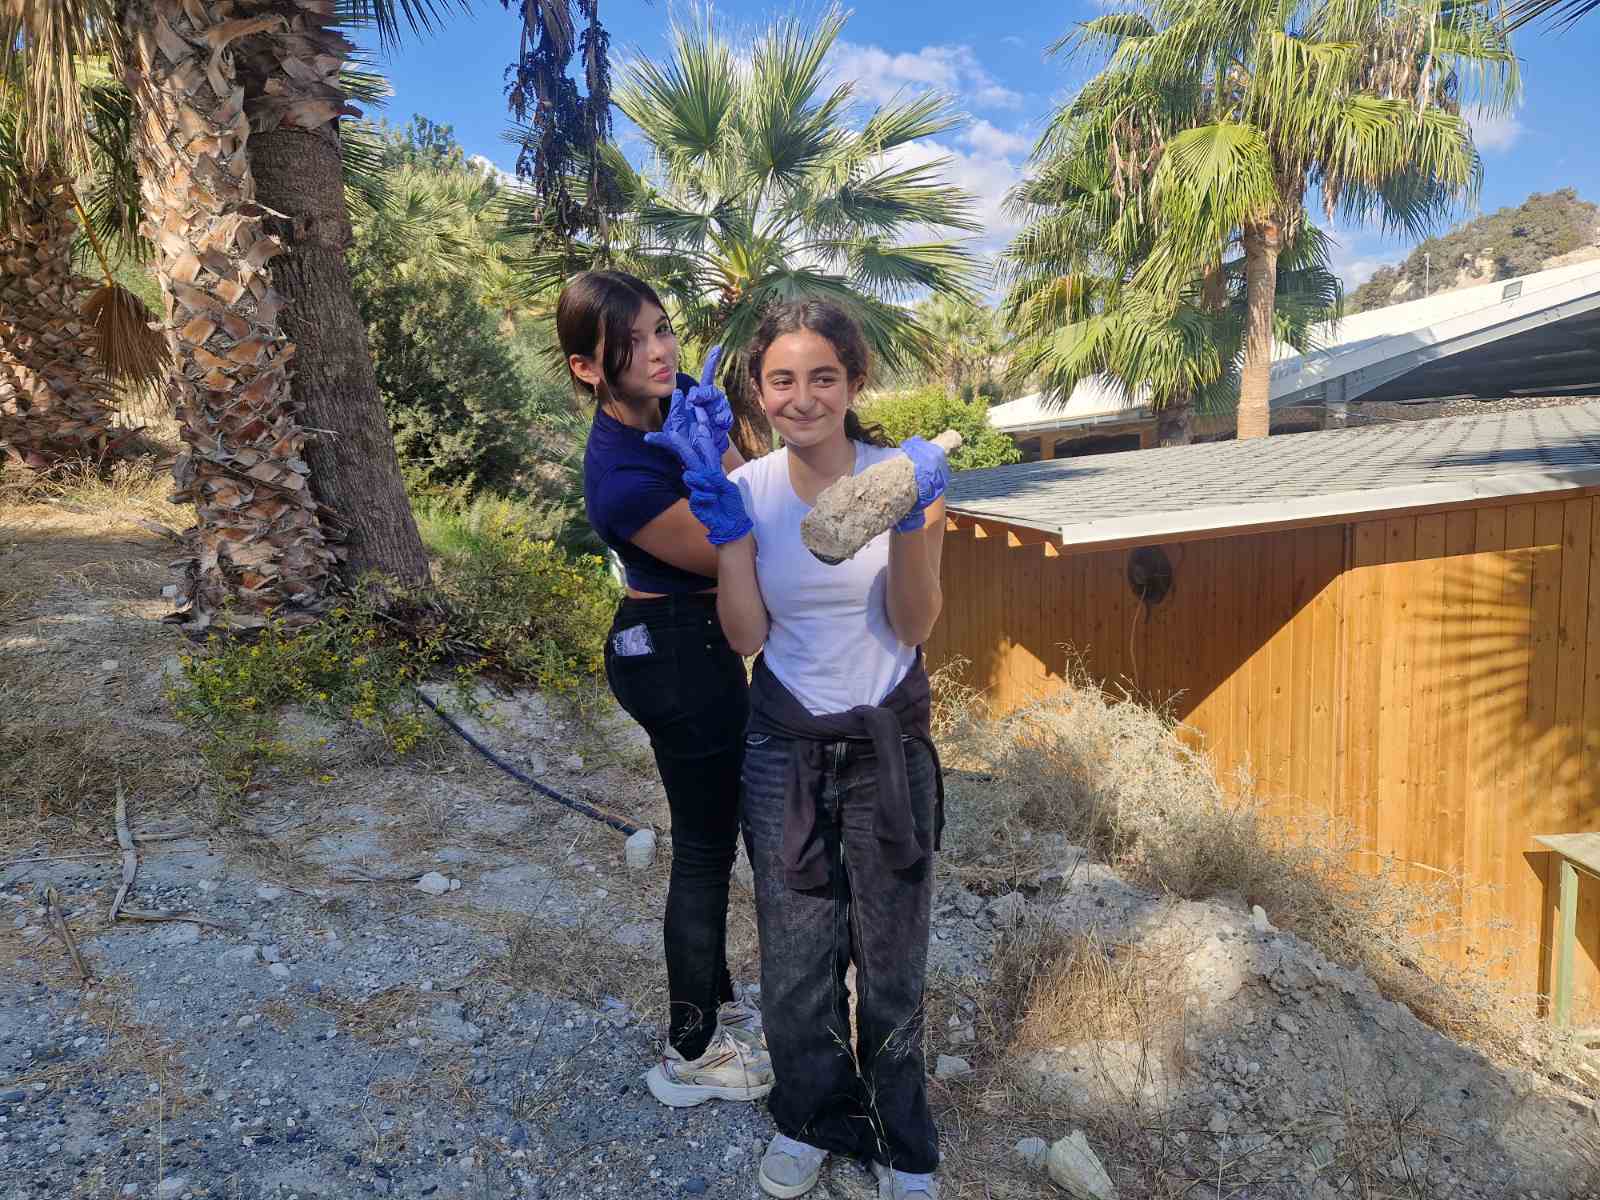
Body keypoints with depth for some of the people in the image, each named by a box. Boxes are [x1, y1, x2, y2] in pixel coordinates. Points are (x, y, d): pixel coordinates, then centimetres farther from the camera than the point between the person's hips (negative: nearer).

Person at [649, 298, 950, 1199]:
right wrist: (728, 535, -22)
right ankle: (813, 1116, 42)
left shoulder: (902, 475, -12)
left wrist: (911, 522, -29)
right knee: (795, 949, 15)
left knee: (891, 947, 14)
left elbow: (914, 627, -14)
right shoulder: (749, 487, -7)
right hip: (786, 745, 2)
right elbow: (746, 636, -8)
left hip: (889, 743, -1)